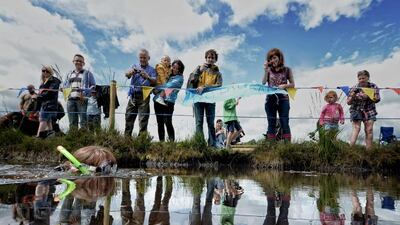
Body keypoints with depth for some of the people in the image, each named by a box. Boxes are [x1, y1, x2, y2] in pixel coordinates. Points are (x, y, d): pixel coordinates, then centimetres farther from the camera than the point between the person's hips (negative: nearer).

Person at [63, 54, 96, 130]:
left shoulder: (87, 73, 11)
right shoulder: (69, 74, 26)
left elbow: (93, 86, 3)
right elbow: (64, 86, 28)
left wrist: (85, 93, -13)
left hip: (82, 100, -5)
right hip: (70, 99, 5)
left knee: (83, 121, -12)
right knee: (72, 122, 2)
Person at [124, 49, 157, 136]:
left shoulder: (151, 69, 11)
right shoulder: (135, 67, 16)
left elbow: (154, 81, -5)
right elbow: (127, 74, -3)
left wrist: (147, 77, -27)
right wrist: (132, 71, -28)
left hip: (144, 97, -2)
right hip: (133, 96, 3)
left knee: (143, 119, -7)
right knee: (129, 118, 3)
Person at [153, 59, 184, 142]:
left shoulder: (179, 78, 5)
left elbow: (170, 85, -7)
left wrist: (157, 88, 1)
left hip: (168, 101, -6)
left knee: (168, 122, -13)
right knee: (160, 123, 4)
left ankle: (172, 141, -9)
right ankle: (161, 141, 8)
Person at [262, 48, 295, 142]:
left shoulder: (286, 70, 8)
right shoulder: (269, 70, 10)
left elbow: (292, 84, 7)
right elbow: (263, 83, -5)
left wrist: (284, 85, -11)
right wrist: (265, 70, -9)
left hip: (283, 99, -1)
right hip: (270, 99, 1)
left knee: (284, 123, -3)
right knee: (271, 123, 4)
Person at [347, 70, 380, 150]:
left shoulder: (373, 86, -2)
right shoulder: (354, 88, -7)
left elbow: (377, 100, -3)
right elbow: (348, 102, -4)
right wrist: (352, 97, -25)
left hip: (369, 111, 2)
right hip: (356, 111, -2)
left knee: (369, 130, -2)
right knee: (356, 128, -16)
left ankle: (369, 150, 5)